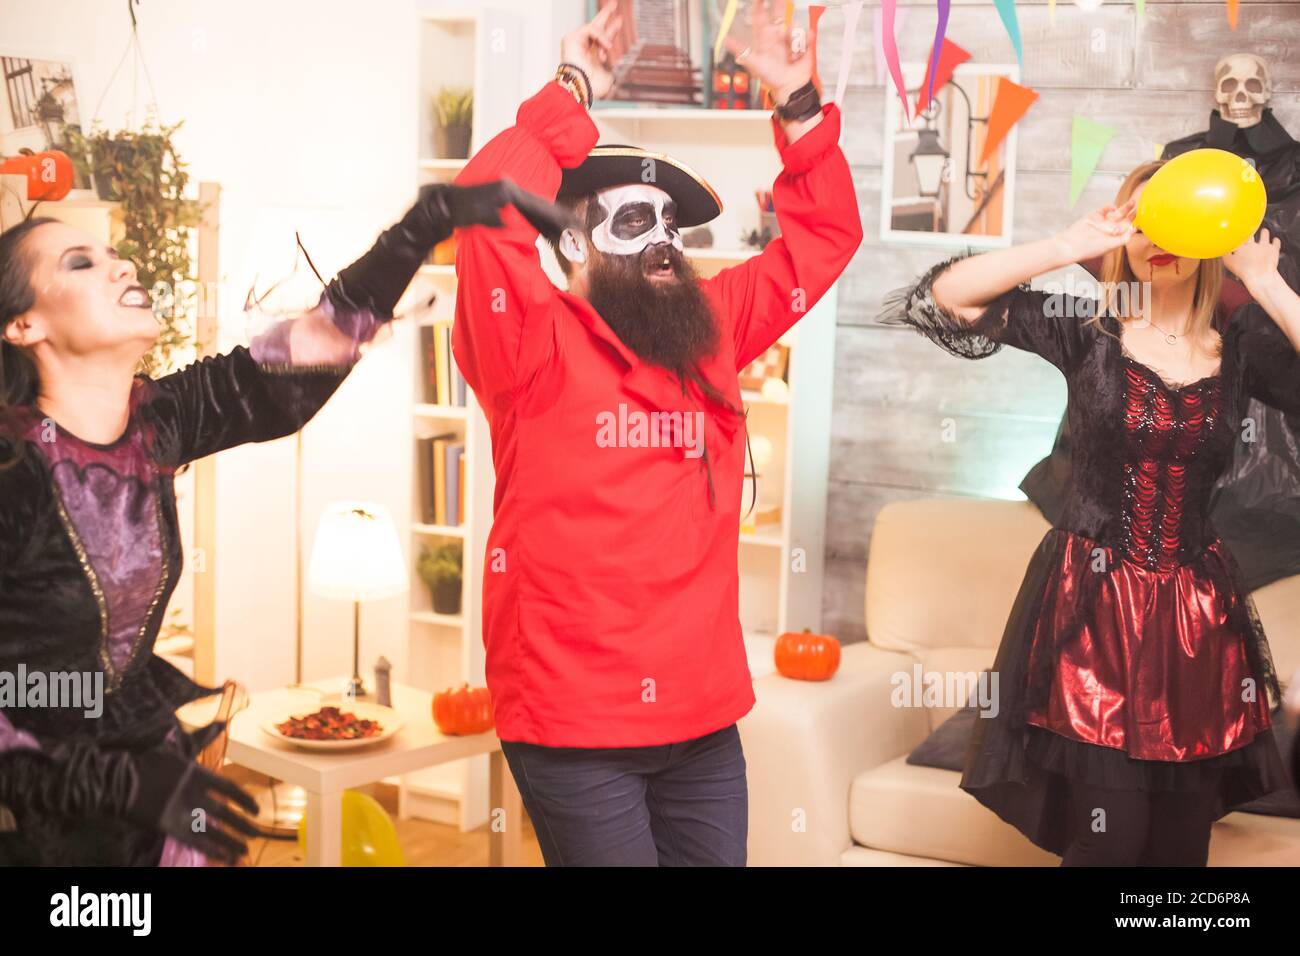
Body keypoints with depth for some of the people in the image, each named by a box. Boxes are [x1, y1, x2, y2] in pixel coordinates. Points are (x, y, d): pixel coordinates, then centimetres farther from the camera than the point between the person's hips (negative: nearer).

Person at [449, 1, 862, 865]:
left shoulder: (712, 330, 10)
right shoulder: (539, 348, -8)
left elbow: (825, 236, 15)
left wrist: (797, 104, 5)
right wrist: (572, 92, -14)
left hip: (702, 714, 6)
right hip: (575, 723, -6)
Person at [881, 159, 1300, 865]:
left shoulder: (1243, 346, 2)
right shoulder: (1086, 331, -3)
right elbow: (948, 295, -11)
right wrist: (1069, 245, -17)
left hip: (1198, 609, 3)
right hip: (1093, 600, -3)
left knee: (1182, 836, 12)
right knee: (1110, 835, -3)